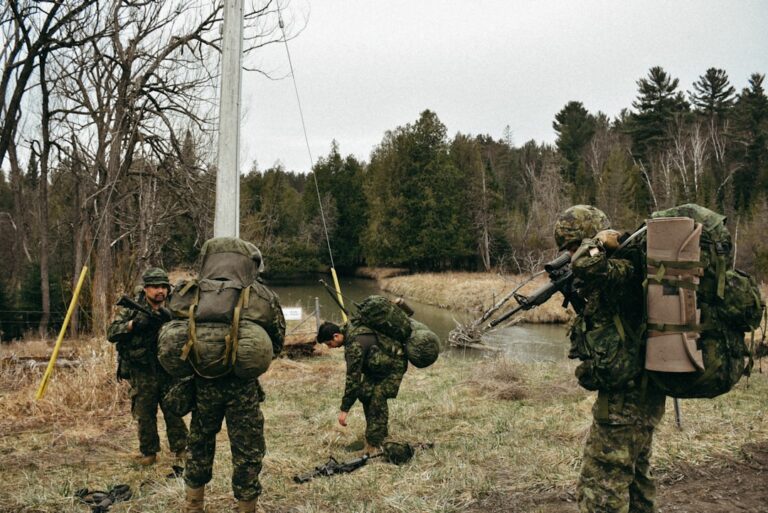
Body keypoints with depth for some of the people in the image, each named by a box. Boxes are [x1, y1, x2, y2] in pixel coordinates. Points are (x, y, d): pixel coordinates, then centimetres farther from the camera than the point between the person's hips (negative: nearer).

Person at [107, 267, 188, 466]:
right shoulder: (132, 309, -2)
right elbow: (111, 333, -9)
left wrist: (169, 319, -25)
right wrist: (133, 324, -25)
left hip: (169, 371, 0)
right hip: (141, 373, 0)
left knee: (174, 411, 4)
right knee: (144, 414, 8)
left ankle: (181, 449, 16)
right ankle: (148, 452, 22)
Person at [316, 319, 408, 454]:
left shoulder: (355, 345, -34)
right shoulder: (349, 330, -6)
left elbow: (353, 378, -32)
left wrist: (344, 409, -27)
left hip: (393, 365, -9)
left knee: (378, 398, -18)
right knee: (365, 393, 2)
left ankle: (374, 444, -12)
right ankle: (380, 434, 16)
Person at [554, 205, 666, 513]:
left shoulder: (623, 269, -19)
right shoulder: (610, 274, 11)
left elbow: (586, 265, -39)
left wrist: (601, 241, -20)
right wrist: (576, 290, 7)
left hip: (623, 400, -10)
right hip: (640, 395, 10)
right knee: (635, 478, 23)